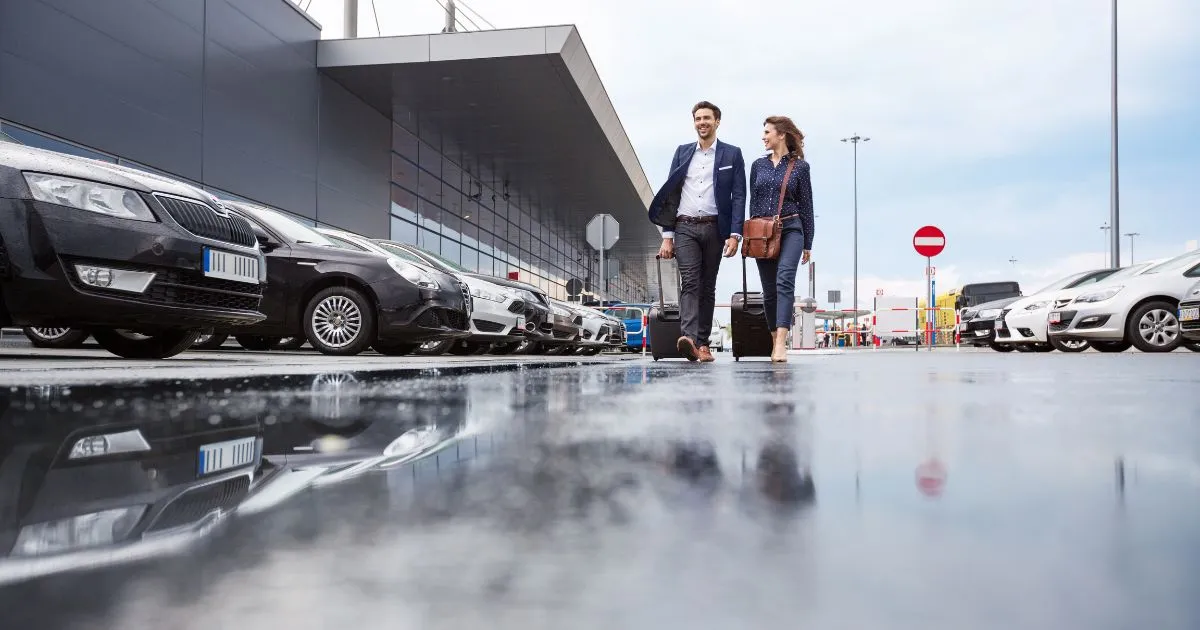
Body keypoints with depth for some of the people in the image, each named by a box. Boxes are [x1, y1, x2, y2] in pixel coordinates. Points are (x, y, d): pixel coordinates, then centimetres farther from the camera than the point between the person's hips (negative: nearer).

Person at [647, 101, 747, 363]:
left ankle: (702, 342, 9)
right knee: (690, 282, -14)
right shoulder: (682, 152, 12)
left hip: (714, 228, 0)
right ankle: (688, 337, -27)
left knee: (708, 286, 5)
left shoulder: (732, 154, 7)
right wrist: (667, 235, 3)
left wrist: (735, 235, -9)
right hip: (685, 227, 0)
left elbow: (739, 196, 1)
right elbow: (670, 194, 11)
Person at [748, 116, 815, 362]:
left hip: (790, 229, -4)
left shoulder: (800, 166, 4)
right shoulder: (758, 165, 12)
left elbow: (806, 206, 6)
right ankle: (776, 341, 19)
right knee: (769, 290, 6)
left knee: (784, 281, -22)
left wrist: (808, 244, 5)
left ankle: (781, 343, -30)